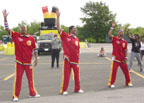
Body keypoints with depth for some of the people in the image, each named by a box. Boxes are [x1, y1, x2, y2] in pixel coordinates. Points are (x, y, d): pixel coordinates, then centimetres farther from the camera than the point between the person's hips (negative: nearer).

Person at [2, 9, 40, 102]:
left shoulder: (31, 38, 1)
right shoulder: (16, 36, -3)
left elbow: (35, 49, 8)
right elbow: (7, 28, -8)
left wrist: (36, 59, 5)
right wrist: (5, 17, -16)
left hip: (28, 62, 2)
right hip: (19, 62, -2)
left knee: (30, 78, 12)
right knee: (18, 79, -1)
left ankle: (32, 93, 26)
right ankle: (15, 96, 6)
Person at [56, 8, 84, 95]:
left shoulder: (76, 39, 9)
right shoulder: (65, 36, -3)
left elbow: (78, 50, 14)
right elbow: (58, 28, -11)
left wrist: (78, 58, 12)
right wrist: (58, 16, -16)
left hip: (75, 60, 5)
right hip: (67, 59, -4)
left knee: (77, 74, 11)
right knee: (66, 75, -2)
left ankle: (77, 89, 24)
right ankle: (64, 90, 4)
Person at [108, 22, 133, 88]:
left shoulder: (124, 42, 7)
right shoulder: (114, 39, -3)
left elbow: (125, 50, 8)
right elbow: (109, 34, -22)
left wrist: (126, 58, 0)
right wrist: (112, 27, -21)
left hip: (123, 59, 4)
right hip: (116, 58, -4)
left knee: (126, 70, 10)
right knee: (113, 71, -6)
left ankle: (128, 82, 26)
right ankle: (111, 83, 4)